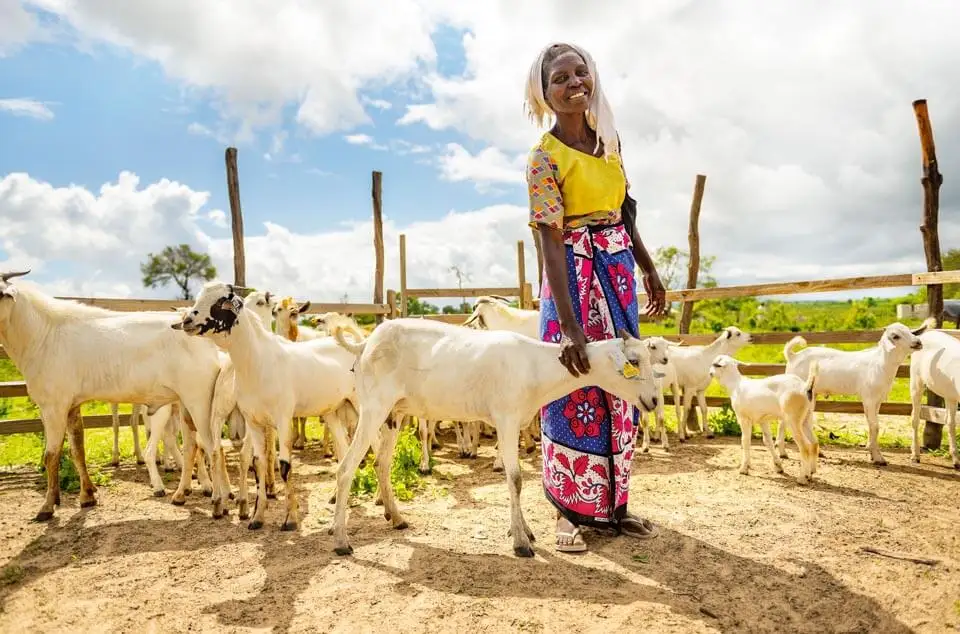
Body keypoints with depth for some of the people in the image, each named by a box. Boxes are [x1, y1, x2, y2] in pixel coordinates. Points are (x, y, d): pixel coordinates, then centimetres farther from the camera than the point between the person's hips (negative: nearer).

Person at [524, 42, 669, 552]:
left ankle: (613, 504, 22)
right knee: (576, 389, -2)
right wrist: (569, 324, -28)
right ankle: (570, 510, 12)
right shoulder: (544, 157, -13)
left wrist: (649, 270, 18)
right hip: (575, 272, -6)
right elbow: (549, 241, -21)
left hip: (619, 267, 7)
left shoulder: (608, 136, 8)